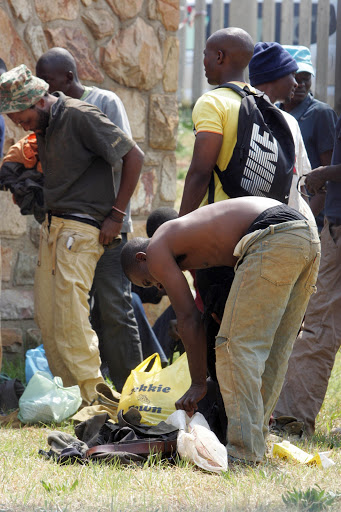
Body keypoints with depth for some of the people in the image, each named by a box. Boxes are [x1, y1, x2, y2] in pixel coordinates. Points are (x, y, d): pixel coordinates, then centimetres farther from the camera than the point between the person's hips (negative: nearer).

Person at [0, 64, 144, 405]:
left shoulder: (80, 117, -13)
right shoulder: (43, 126, 12)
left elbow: (134, 156, -12)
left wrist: (116, 215, -11)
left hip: (81, 229, -9)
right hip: (52, 225, 9)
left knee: (70, 317, -12)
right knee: (46, 316, 5)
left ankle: (91, 399, -6)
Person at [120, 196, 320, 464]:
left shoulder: (157, 250, 11)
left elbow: (188, 318, 8)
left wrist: (198, 384, 14)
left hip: (274, 239, -9)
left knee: (237, 346, -5)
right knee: (275, 352, 16)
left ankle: (244, 452, -9)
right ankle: (253, 444, 22)